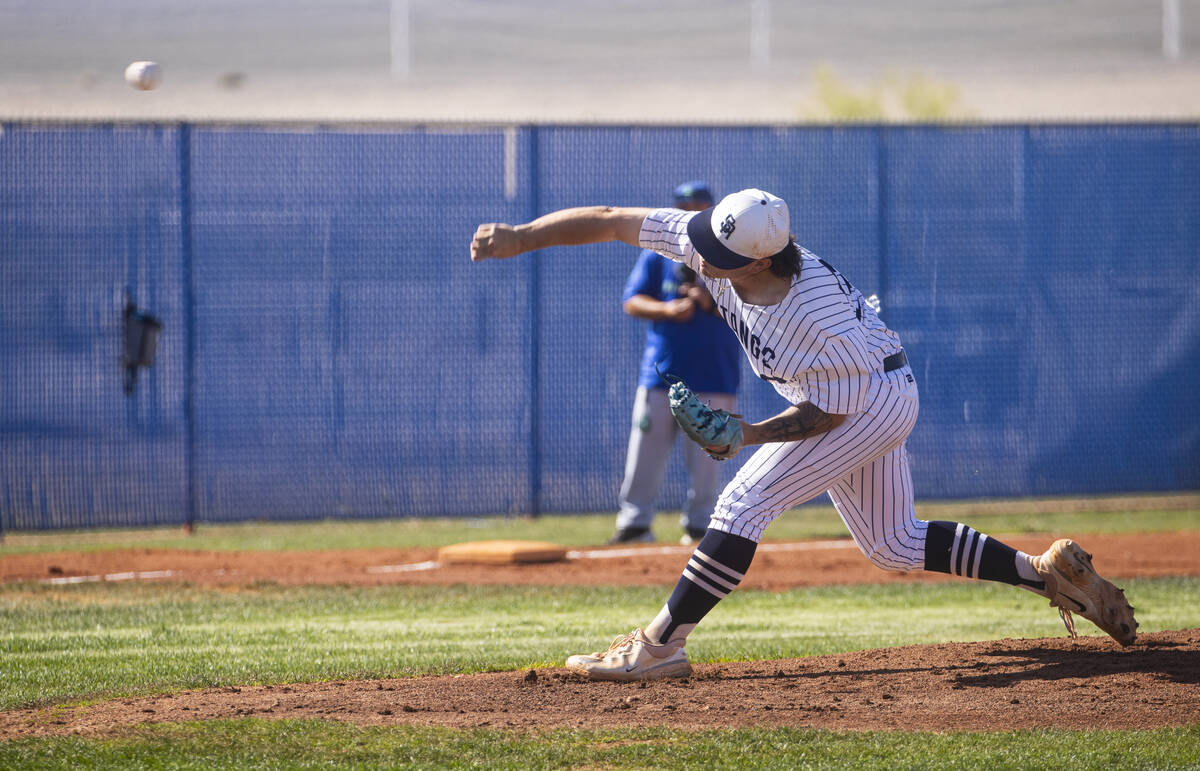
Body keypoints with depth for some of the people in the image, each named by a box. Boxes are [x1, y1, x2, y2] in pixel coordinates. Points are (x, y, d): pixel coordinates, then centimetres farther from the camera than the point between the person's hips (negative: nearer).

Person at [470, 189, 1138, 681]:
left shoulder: (822, 317, -37)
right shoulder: (709, 239, -21)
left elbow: (827, 413, -24)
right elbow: (611, 221, -17)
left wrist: (751, 435, -34)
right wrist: (521, 237, -22)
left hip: (875, 400, -9)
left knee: (745, 501, -17)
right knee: (895, 545, 16)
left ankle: (661, 645, -13)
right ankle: (1048, 572, 21)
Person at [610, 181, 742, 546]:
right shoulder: (657, 253, 9)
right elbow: (632, 301, 3)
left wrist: (712, 304, -17)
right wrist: (668, 310, -16)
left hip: (715, 375, -1)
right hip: (661, 371, 1)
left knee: (706, 455, -1)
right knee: (645, 448, -3)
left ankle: (698, 523, 8)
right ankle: (634, 522, 1)